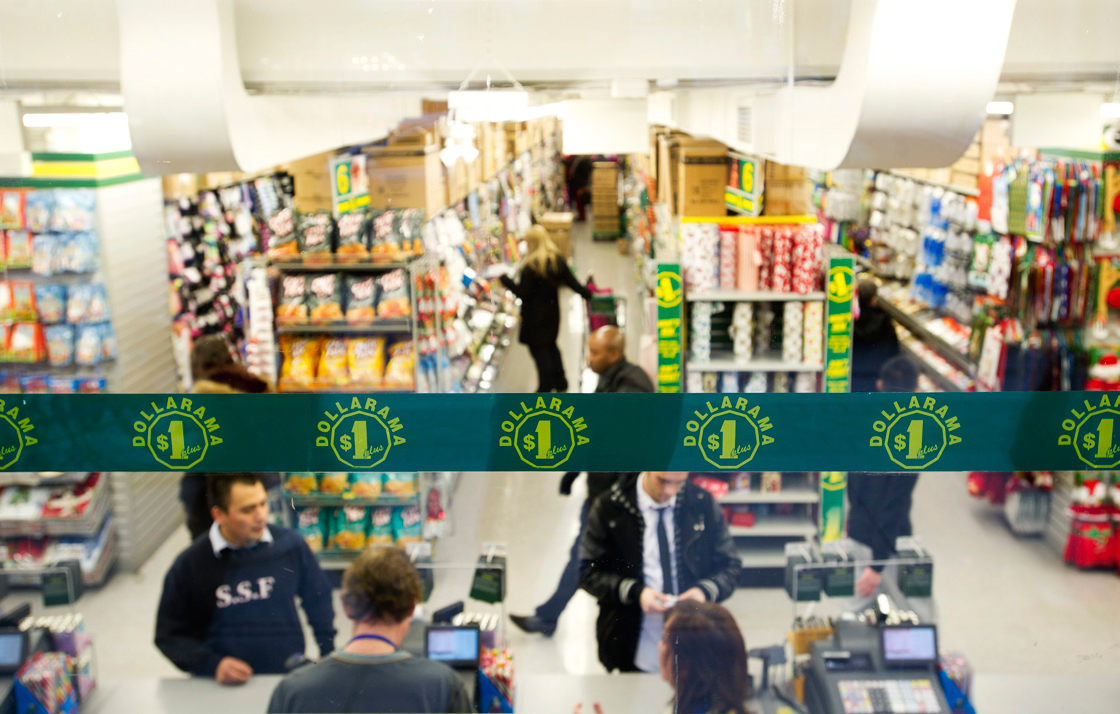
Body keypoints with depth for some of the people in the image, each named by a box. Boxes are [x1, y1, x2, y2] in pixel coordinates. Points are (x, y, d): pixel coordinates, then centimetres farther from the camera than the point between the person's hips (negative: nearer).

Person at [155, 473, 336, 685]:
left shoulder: (290, 544, 7)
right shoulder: (189, 565, 2)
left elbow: (319, 599, 22)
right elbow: (168, 635, 9)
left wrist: (328, 654, 18)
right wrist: (213, 665, -5)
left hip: (292, 681, 2)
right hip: (225, 690, -1)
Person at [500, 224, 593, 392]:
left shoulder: (531, 266, -23)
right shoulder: (558, 260, -5)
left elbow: (522, 292, -20)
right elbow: (572, 282, -2)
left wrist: (505, 279, -14)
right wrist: (588, 295, 12)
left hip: (534, 316, -7)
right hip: (552, 312, 7)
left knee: (538, 349, 5)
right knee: (551, 344, 23)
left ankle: (546, 387, 12)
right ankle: (560, 383, 31)